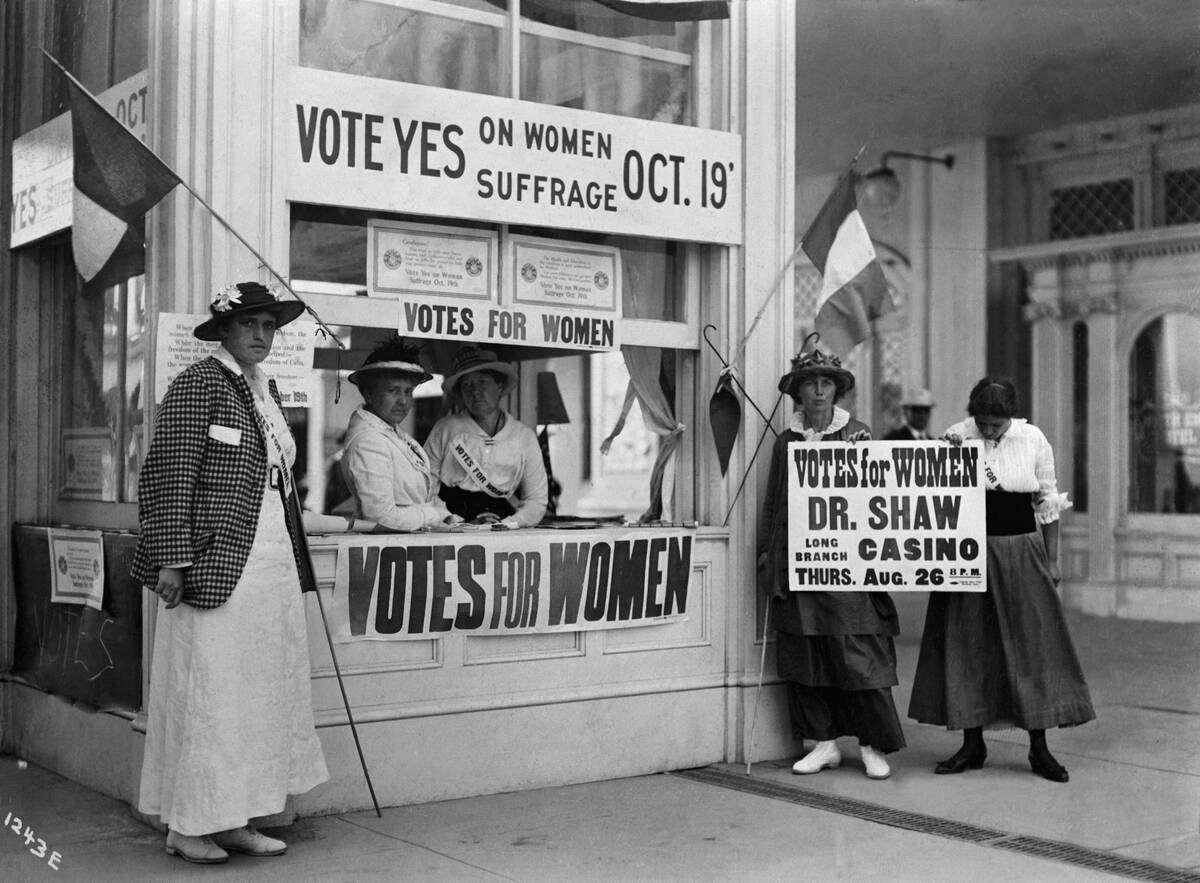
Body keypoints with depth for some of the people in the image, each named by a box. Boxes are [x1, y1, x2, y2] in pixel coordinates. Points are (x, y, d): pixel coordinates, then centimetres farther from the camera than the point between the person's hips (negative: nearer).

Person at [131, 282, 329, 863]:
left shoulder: (267, 390, 16)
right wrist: (172, 559, -18)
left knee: (260, 692, 10)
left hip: (271, 560, 8)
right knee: (207, 690, -2)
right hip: (217, 561, -8)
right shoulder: (198, 385, -8)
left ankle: (234, 819, 20)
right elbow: (168, 475, -13)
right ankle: (186, 825, 10)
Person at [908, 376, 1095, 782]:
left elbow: (1048, 503, 5)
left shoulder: (1033, 440, -1)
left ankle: (1039, 749, 9)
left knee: (1032, 645, 0)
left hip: (1021, 553, 0)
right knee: (967, 646, 3)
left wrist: (1051, 560, 5)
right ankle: (972, 745, 14)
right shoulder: (956, 437, -2)